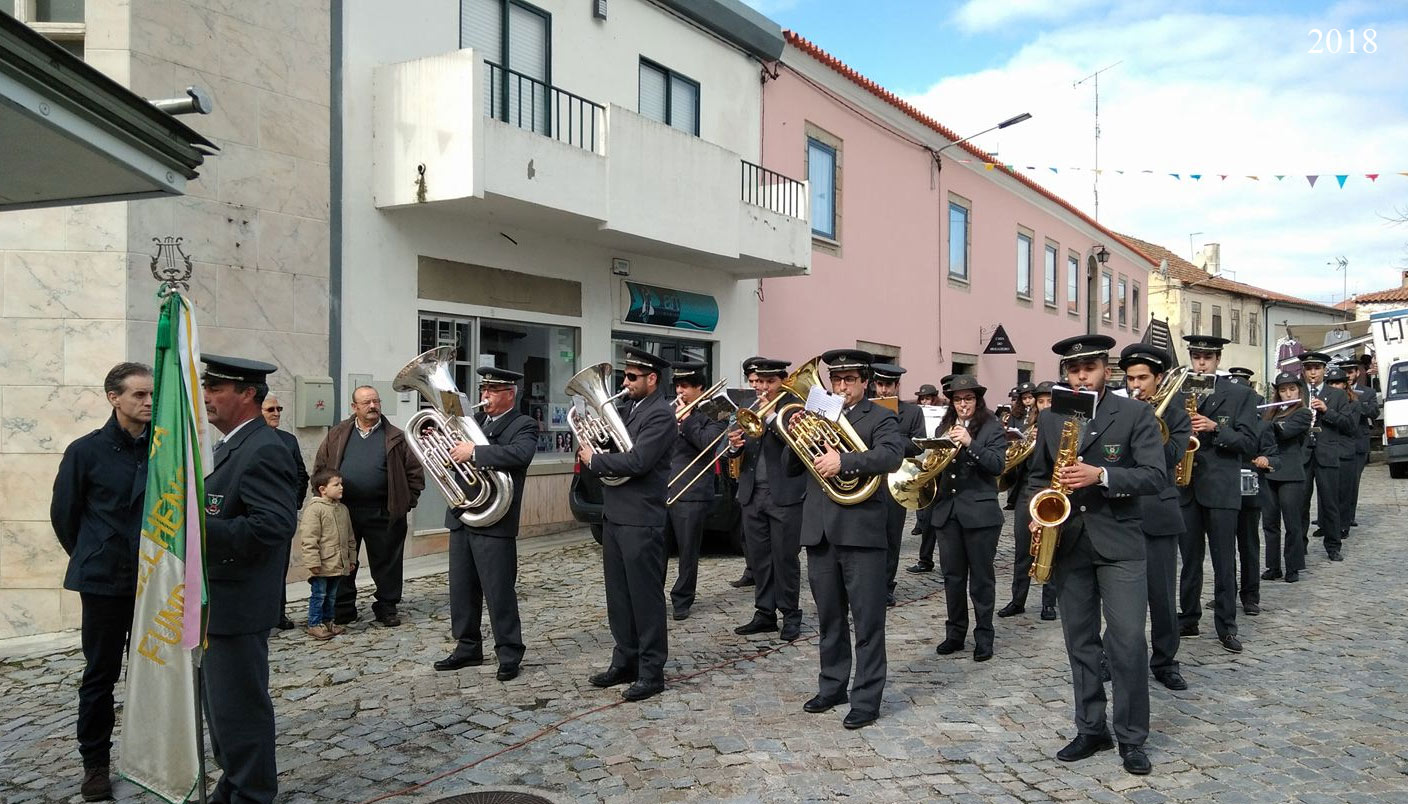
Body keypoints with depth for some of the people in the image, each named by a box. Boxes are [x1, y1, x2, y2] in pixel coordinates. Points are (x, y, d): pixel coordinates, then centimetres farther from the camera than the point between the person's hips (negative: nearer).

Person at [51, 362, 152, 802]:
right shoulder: (87, 451, -5)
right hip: (104, 581, -1)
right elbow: (63, 513, 5)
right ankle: (95, 762, 21)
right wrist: (90, 558, 12)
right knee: (100, 674, 8)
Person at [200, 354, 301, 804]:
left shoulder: (262, 451, -19)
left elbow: (276, 523, -29)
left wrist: (197, 526, -27)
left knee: (239, 709, 1)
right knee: (222, 705, 21)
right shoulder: (233, 446, 14)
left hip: (237, 606, -11)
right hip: (217, 603, 11)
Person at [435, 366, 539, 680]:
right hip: (461, 519, 7)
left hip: (494, 523, -7)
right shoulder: (475, 420, 15)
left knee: (499, 593, -1)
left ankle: (509, 655, 10)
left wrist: (474, 452, -27)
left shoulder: (524, 425, -6)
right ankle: (468, 648, 27)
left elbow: (521, 454, -27)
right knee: (461, 589, 14)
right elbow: (453, 448, 19)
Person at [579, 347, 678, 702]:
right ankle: (625, 662, 27)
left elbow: (636, 462, -24)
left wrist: (594, 460, -13)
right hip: (614, 514, 9)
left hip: (640, 519, -9)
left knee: (646, 597, 0)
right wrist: (591, 452, -4)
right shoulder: (630, 407, 14)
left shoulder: (660, 414, -14)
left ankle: (651, 672, 10)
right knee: (619, 595, 15)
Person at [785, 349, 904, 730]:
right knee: (829, 619, 16)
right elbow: (792, 469, 13)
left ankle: (866, 698, 9)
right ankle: (832, 686, 28)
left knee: (868, 621, 0)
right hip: (819, 531, 5)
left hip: (861, 531, -5)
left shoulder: (880, 418, -1)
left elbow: (892, 455, -20)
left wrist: (842, 461, -31)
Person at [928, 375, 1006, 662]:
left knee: (981, 576, 4)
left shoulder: (992, 428, -1)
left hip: (980, 512, -4)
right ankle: (955, 632, 20)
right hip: (947, 510, 4)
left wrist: (969, 443, -23)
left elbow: (997, 465, -13)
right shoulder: (944, 427, 12)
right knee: (952, 575, 10)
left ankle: (983, 635, 13)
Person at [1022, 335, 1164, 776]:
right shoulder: (1049, 417, 9)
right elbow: (1037, 474, 15)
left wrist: (1101, 475, -23)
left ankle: (1131, 737, 9)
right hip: (1067, 542, 4)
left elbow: (1155, 475, -10)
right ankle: (1090, 729, 22)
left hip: (1119, 542, -4)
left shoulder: (1136, 413, -3)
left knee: (1128, 641, -5)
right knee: (1081, 642, 10)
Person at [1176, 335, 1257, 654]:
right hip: (1185, 487, 2)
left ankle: (1226, 626, 10)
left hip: (1221, 488, -2)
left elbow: (1248, 440, -4)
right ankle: (1188, 619, 20)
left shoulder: (1239, 395, 2)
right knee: (1189, 560, 10)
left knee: (1224, 562, 2)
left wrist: (1214, 428, -18)